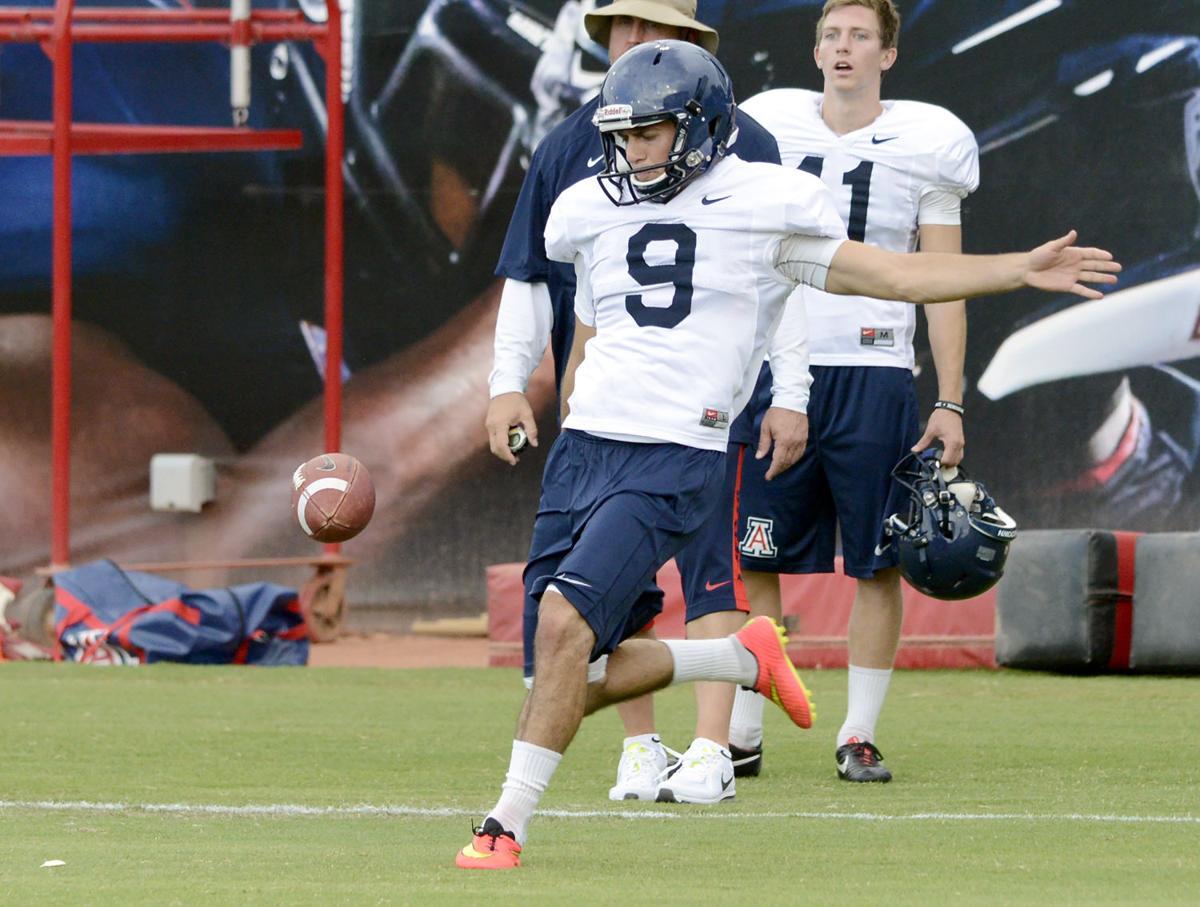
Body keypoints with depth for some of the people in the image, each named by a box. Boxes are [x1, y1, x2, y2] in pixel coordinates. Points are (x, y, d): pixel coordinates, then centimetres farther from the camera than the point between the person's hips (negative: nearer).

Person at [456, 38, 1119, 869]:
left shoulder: (764, 205, 1)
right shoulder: (594, 212, 13)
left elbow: (894, 276, 6)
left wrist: (1023, 269, 1)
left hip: (675, 462, -6)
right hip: (583, 449, 6)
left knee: (565, 620, -23)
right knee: (583, 680, 0)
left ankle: (509, 823, -15)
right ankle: (747, 657, 23)